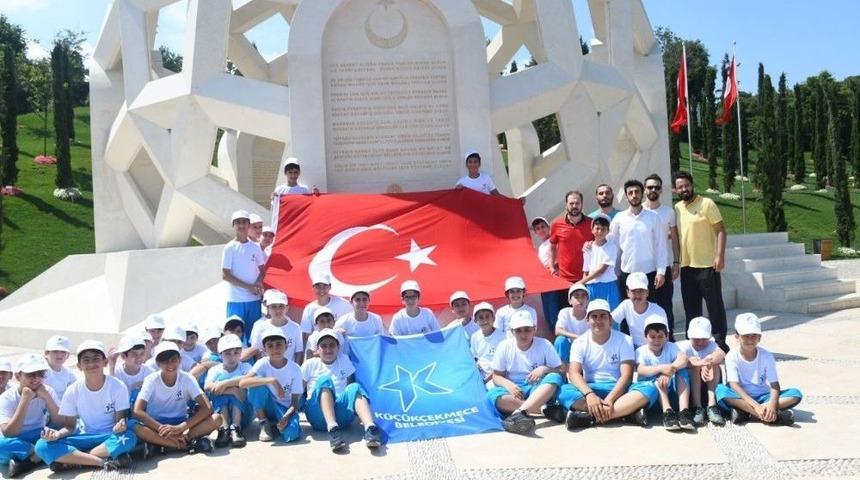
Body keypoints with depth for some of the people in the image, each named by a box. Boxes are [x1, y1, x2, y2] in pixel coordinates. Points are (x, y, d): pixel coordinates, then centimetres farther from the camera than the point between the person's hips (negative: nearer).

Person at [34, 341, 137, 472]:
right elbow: (70, 426, 0)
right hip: (84, 438, 2)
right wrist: (58, 434, -22)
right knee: (43, 445, -22)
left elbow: (121, 418, -7)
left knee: (128, 438, -36)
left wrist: (121, 424, -32)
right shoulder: (73, 391, -5)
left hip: (110, 437, -2)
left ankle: (74, 460, -20)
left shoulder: (118, 386, -11)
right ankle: (106, 461, -26)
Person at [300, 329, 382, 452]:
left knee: (355, 388, -26)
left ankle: (370, 428, -49)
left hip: (341, 414, 2)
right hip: (318, 416, -1)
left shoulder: (344, 360, 18)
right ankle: (332, 429, -47)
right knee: (325, 379, -26)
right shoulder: (310, 365, 13)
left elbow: (351, 383, 13)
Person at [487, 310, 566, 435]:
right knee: (492, 394, -33)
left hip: (539, 389, 0)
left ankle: (518, 413, -49)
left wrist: (545, 369, -21)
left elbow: (560, 371, 0)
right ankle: (546, 408, -33)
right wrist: (508, 384, -19)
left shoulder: (544, 344, -1)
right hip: (514, 389, 0)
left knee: (554, 378, -33)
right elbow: (496, 376, 3)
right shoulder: (504, 346, 0)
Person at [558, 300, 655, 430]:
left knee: (650, 389, -29)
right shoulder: (580, 342, 0)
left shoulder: (624, 340, -1)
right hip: (590, 389, 0)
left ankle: (589, 416, -36)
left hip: (617, 389, 0)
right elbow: (574, 373, -14)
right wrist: (589, 395, -34)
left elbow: (627, 375, -12)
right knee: (564, 391, -32)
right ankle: (628, 411, -34)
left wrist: (609, 400, -29)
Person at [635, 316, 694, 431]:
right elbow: (641, 370, -26)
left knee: (682, 371, -24)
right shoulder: (641, 351, -6)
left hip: (671, 388, 3)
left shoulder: (671, 347, 2)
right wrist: (662, 368, -43)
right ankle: (667, 412, -42)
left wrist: (670, 371, -40)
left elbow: (683, 359, -21)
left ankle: (684, 411, -36)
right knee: (658, 377, -32)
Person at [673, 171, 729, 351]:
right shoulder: (677, 208, 11)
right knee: (691, 307, 13)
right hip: (687, 266, 6)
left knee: (714, 304, 1)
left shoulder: (706, 204, -7)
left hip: (707, 265, -6)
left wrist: (720, 256, -18)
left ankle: (720, 341, 10)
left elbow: (720, 230, -9)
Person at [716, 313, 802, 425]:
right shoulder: (732, 357, -10)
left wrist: (772, 404, -30)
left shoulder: (766, 356, -3)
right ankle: (773, 416, -35)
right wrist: (755, 405, -32)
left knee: (796, 394, -18)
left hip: (762, 397, 3)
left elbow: (774, 385, -9)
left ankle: (744, 411, -29)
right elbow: (734, 385, -20)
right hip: (741, 397, -2)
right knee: (721, 390, -33)